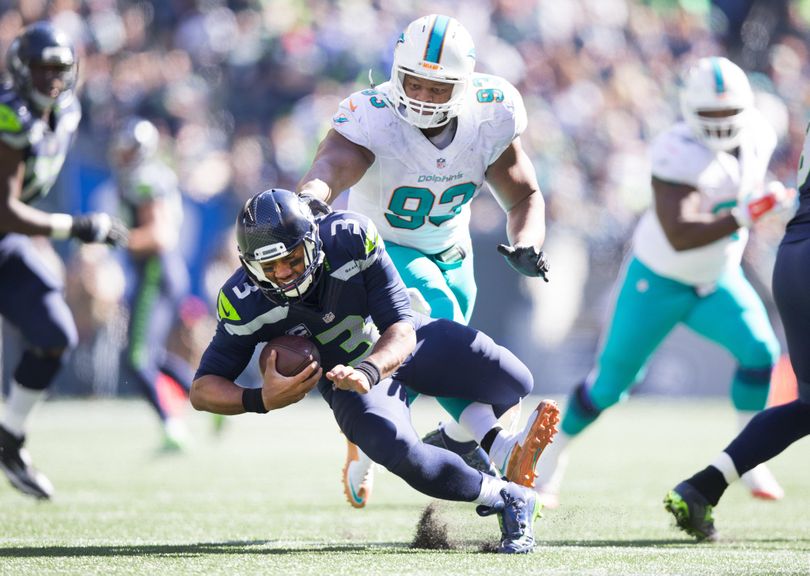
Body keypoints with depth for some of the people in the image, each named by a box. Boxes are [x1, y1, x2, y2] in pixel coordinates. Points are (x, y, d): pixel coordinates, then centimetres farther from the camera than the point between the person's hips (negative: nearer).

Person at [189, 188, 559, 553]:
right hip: (347, 373, -1)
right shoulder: (244, 304, -28)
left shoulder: (351, 237, -31)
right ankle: (509, 500, -14)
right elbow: (203, 389, -20)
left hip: (399, 341, 1)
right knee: (395, 449, -31)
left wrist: (369, 371, -47)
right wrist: (260, 400, -41)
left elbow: (401, 330, -26)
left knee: (513, 384, -10)